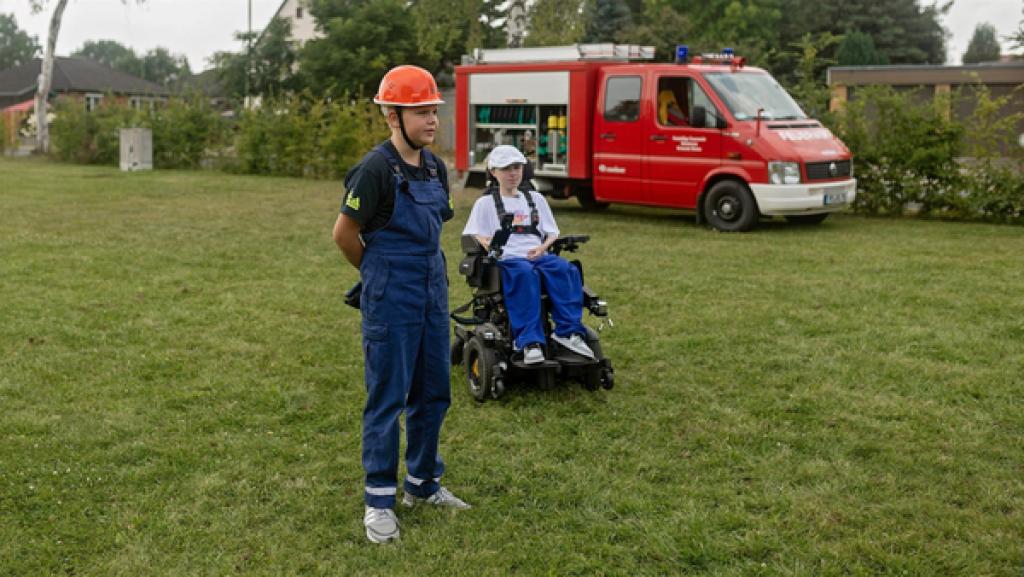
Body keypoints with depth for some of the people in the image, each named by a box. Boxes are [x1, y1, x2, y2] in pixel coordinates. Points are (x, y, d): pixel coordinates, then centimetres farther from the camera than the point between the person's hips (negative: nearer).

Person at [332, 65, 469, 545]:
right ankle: (379, 502, 11)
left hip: (433, 291, 7)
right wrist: (378, 274, 6)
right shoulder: (377, 168, -15)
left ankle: (422, 483, 30)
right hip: (391, 300, -7)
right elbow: (344, 233, -9)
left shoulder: (434, 167, 7)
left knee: (433, 393, 15)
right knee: (387, 398, 0)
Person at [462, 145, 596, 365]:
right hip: (507, 259, -3)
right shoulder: (486, 203, 17)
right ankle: (529, 342, -47)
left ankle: (568, 332, -36)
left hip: (538, 256, 4)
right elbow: (474, 237, 6)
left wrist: (543, 248, -1)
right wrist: (488, 245, -17)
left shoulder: (536, 199, 26)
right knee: (526, 274, -38)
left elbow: (552, 233, 22)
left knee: (567, 270, -29)